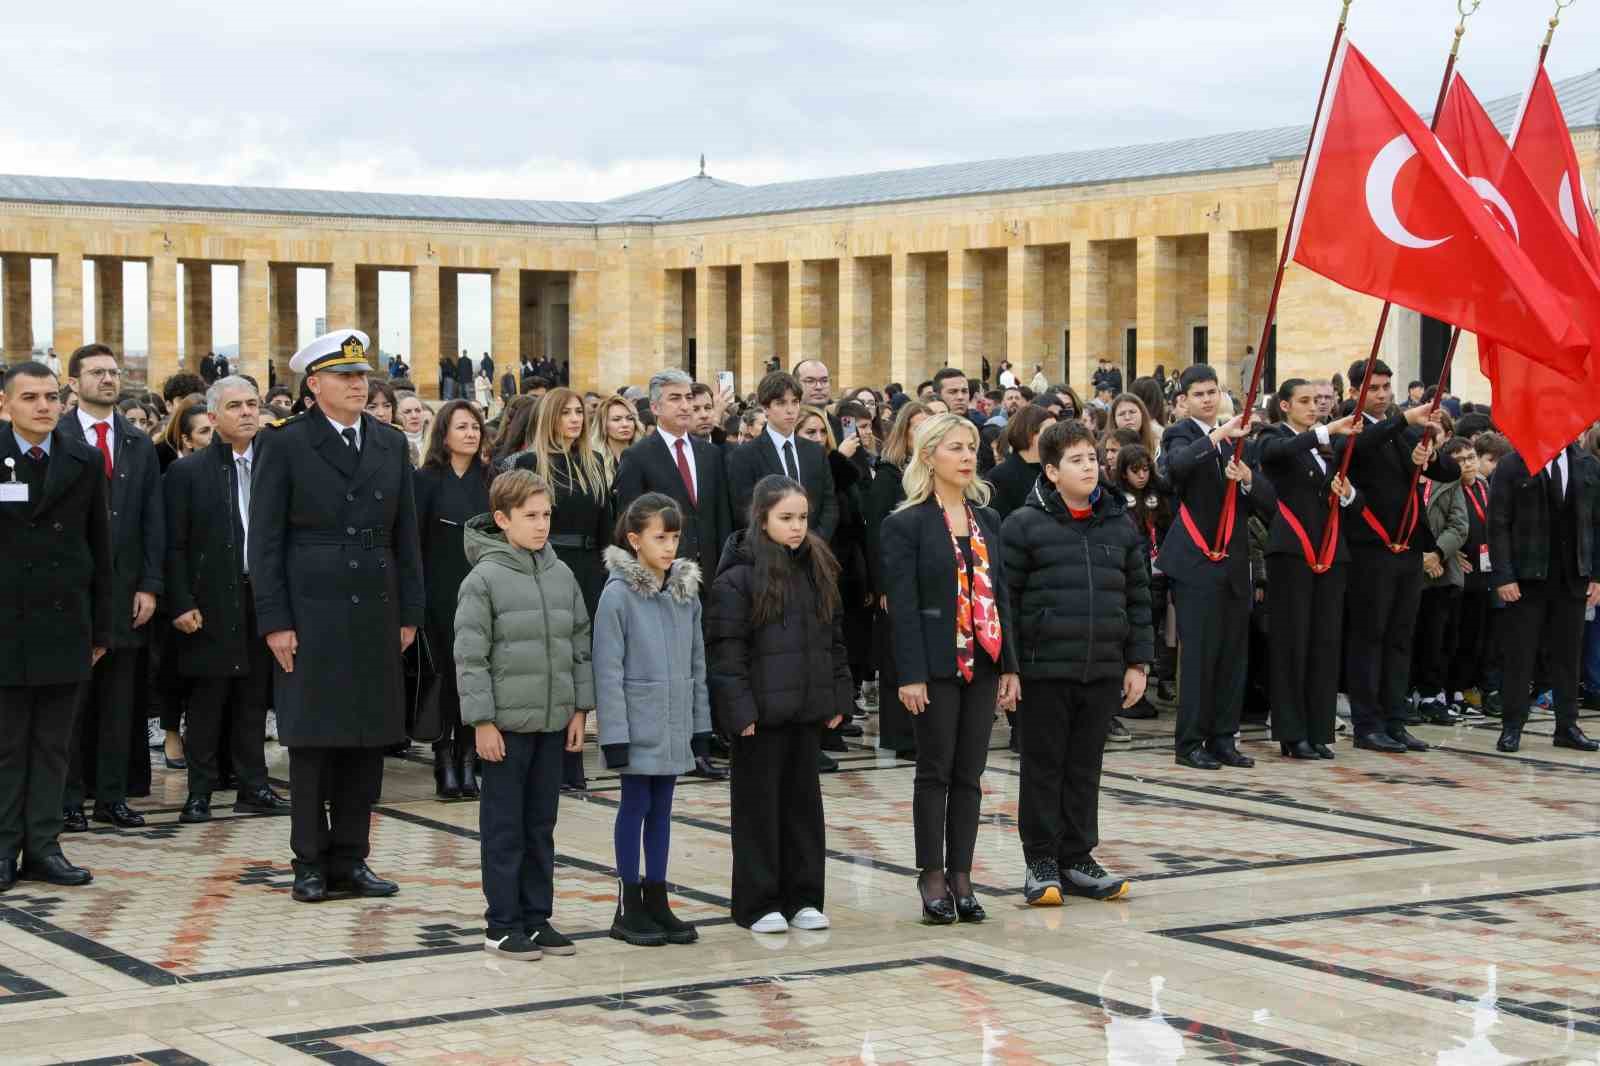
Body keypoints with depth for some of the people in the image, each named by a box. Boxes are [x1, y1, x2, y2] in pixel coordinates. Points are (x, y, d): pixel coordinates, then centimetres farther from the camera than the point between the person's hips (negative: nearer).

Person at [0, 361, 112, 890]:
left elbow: (101, 548, 7)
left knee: (52, 744, 7)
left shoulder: (86, 460, 4)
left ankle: (42, 846, 12)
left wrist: (102, 627, 6)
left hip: (64, 623, 3)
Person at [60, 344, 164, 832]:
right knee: (70, 699, 0)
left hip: (124, 587, 4)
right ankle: (68, 797, 7)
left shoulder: (140, 445, 12)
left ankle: (111, 796, 12)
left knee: (119, 702, 6)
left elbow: (153, 521, 9)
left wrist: (150, 585, 1)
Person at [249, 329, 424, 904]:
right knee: (312, 741, 0)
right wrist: (274, 621, -10)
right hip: (311, 613, -4)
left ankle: (350, 861, 14)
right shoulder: (286, 444, -2)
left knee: (368, 741, 6)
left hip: (376, 615, 4)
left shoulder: (391, 444, 11)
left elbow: (406, 535, 14)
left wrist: (410, 613, 8)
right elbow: (265, 540, -4)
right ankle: (311, 864, 8)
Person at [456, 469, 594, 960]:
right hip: (507, 722, -5)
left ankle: (537, 917, 20)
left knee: (541, 827, 12)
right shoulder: (484, 578, -9)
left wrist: (579, 709, 8)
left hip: (553, 722, 5)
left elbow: (579, 645, 13)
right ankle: (502, 924, 9)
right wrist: (482, 721, -13)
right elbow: (470, 657, -10)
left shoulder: (562, 575, 7)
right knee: (504, 828, 2)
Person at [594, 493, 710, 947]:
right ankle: (628, 907, 12)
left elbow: (697, 661, 11)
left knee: (661, 809, 12)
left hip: (674, 726, 5)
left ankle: (656, 900, 20)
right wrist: (615, 734, -15)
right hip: (638, 726, -5)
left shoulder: (687, 591, 5)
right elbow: (608, 670, -12)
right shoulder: (618, 594, -11)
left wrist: (700, 721, 8)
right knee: (636, 807, 3)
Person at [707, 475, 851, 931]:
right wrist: (740, 710, -17)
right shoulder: (738, 577, -11)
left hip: (807, 710, 6)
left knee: (804, 800, 12)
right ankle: (759, 904, 10)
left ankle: (802, 898, 21)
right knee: (759, 804, 2)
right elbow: (726, 650, -13)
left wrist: (839, 698, 10)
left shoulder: (818, 568, 9)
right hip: (762, 713, -6)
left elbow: (834, 638, 15)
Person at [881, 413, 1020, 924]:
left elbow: (1000, 595, 12)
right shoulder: (906, 524, -6)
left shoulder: (987, 520, 11)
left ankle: (961, 874, 13)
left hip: (982, 663, 5)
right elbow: (903, 604, -10)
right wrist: (911, 675, -16)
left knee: (969, 774, 7)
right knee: (935, 772, 2)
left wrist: (1009, 665, 7)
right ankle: (932, 877, 10)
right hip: (938, 665, -5)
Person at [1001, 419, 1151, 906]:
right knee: (1044, 768, 4)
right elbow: (1005, 598, -5)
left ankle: (1076, 859, 21)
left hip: (1103, 672, 4)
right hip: (1044, 669, -4)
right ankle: (1042, 863, 13)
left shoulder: (1119, 524, 9)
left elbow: (1138, 597, 12)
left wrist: (1138, 662, 8)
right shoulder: (1024, 525, -5)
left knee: (1085, 769, 11)